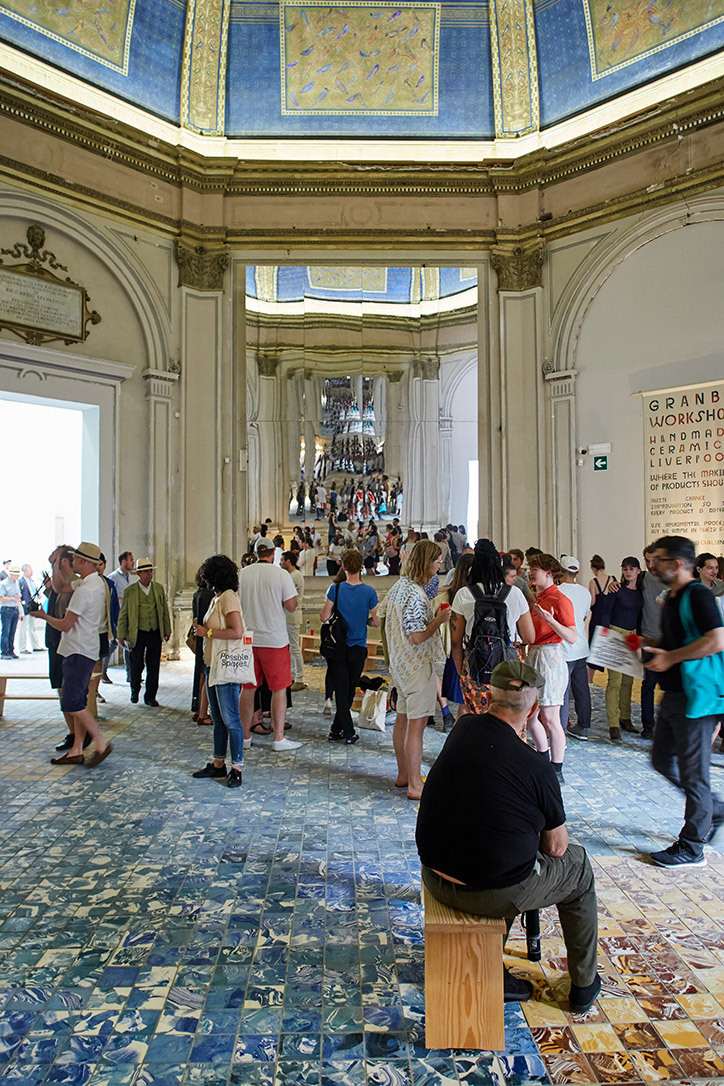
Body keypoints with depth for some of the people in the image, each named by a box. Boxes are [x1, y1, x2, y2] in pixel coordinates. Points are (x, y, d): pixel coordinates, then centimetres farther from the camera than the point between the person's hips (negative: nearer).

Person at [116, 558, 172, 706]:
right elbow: (123, 614, 1)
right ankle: (135, 691, 32)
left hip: (155, 633, 2)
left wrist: (167, 630, 10)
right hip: (137, 634, -2)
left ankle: (150, 697, 17)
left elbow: (165, 611, 11)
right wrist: (121, 635, -1)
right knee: (136, 665, 6)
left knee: (154, 666, 4)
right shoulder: (130, 591, -3)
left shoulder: (159, 588, 5)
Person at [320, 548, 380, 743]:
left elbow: (324, 617, -10)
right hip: (358, 648, 1)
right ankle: (336, 729, 21)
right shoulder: (369, 592, -8)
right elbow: (376, 622, -2)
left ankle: (349, 732, 4)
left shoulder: (335, 589, -10)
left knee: (341, 690, 6)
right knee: (350, 691, 14)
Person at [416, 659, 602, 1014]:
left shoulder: (463, 728, -6)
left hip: (435, 878, 5)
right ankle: (583, 986, 37)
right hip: (494, 895, -5)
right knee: (577, 865, 20)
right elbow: (556, 847, -2)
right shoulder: (537, 768, -19)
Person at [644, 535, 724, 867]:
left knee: (692, 771, 1)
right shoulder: (672, 598, 14)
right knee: (663, 761, 16)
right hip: (674, 694, 10)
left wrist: (670, 658, -21)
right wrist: (649, 644, 10)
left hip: (696, 696, -10)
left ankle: (691, 848, 15)